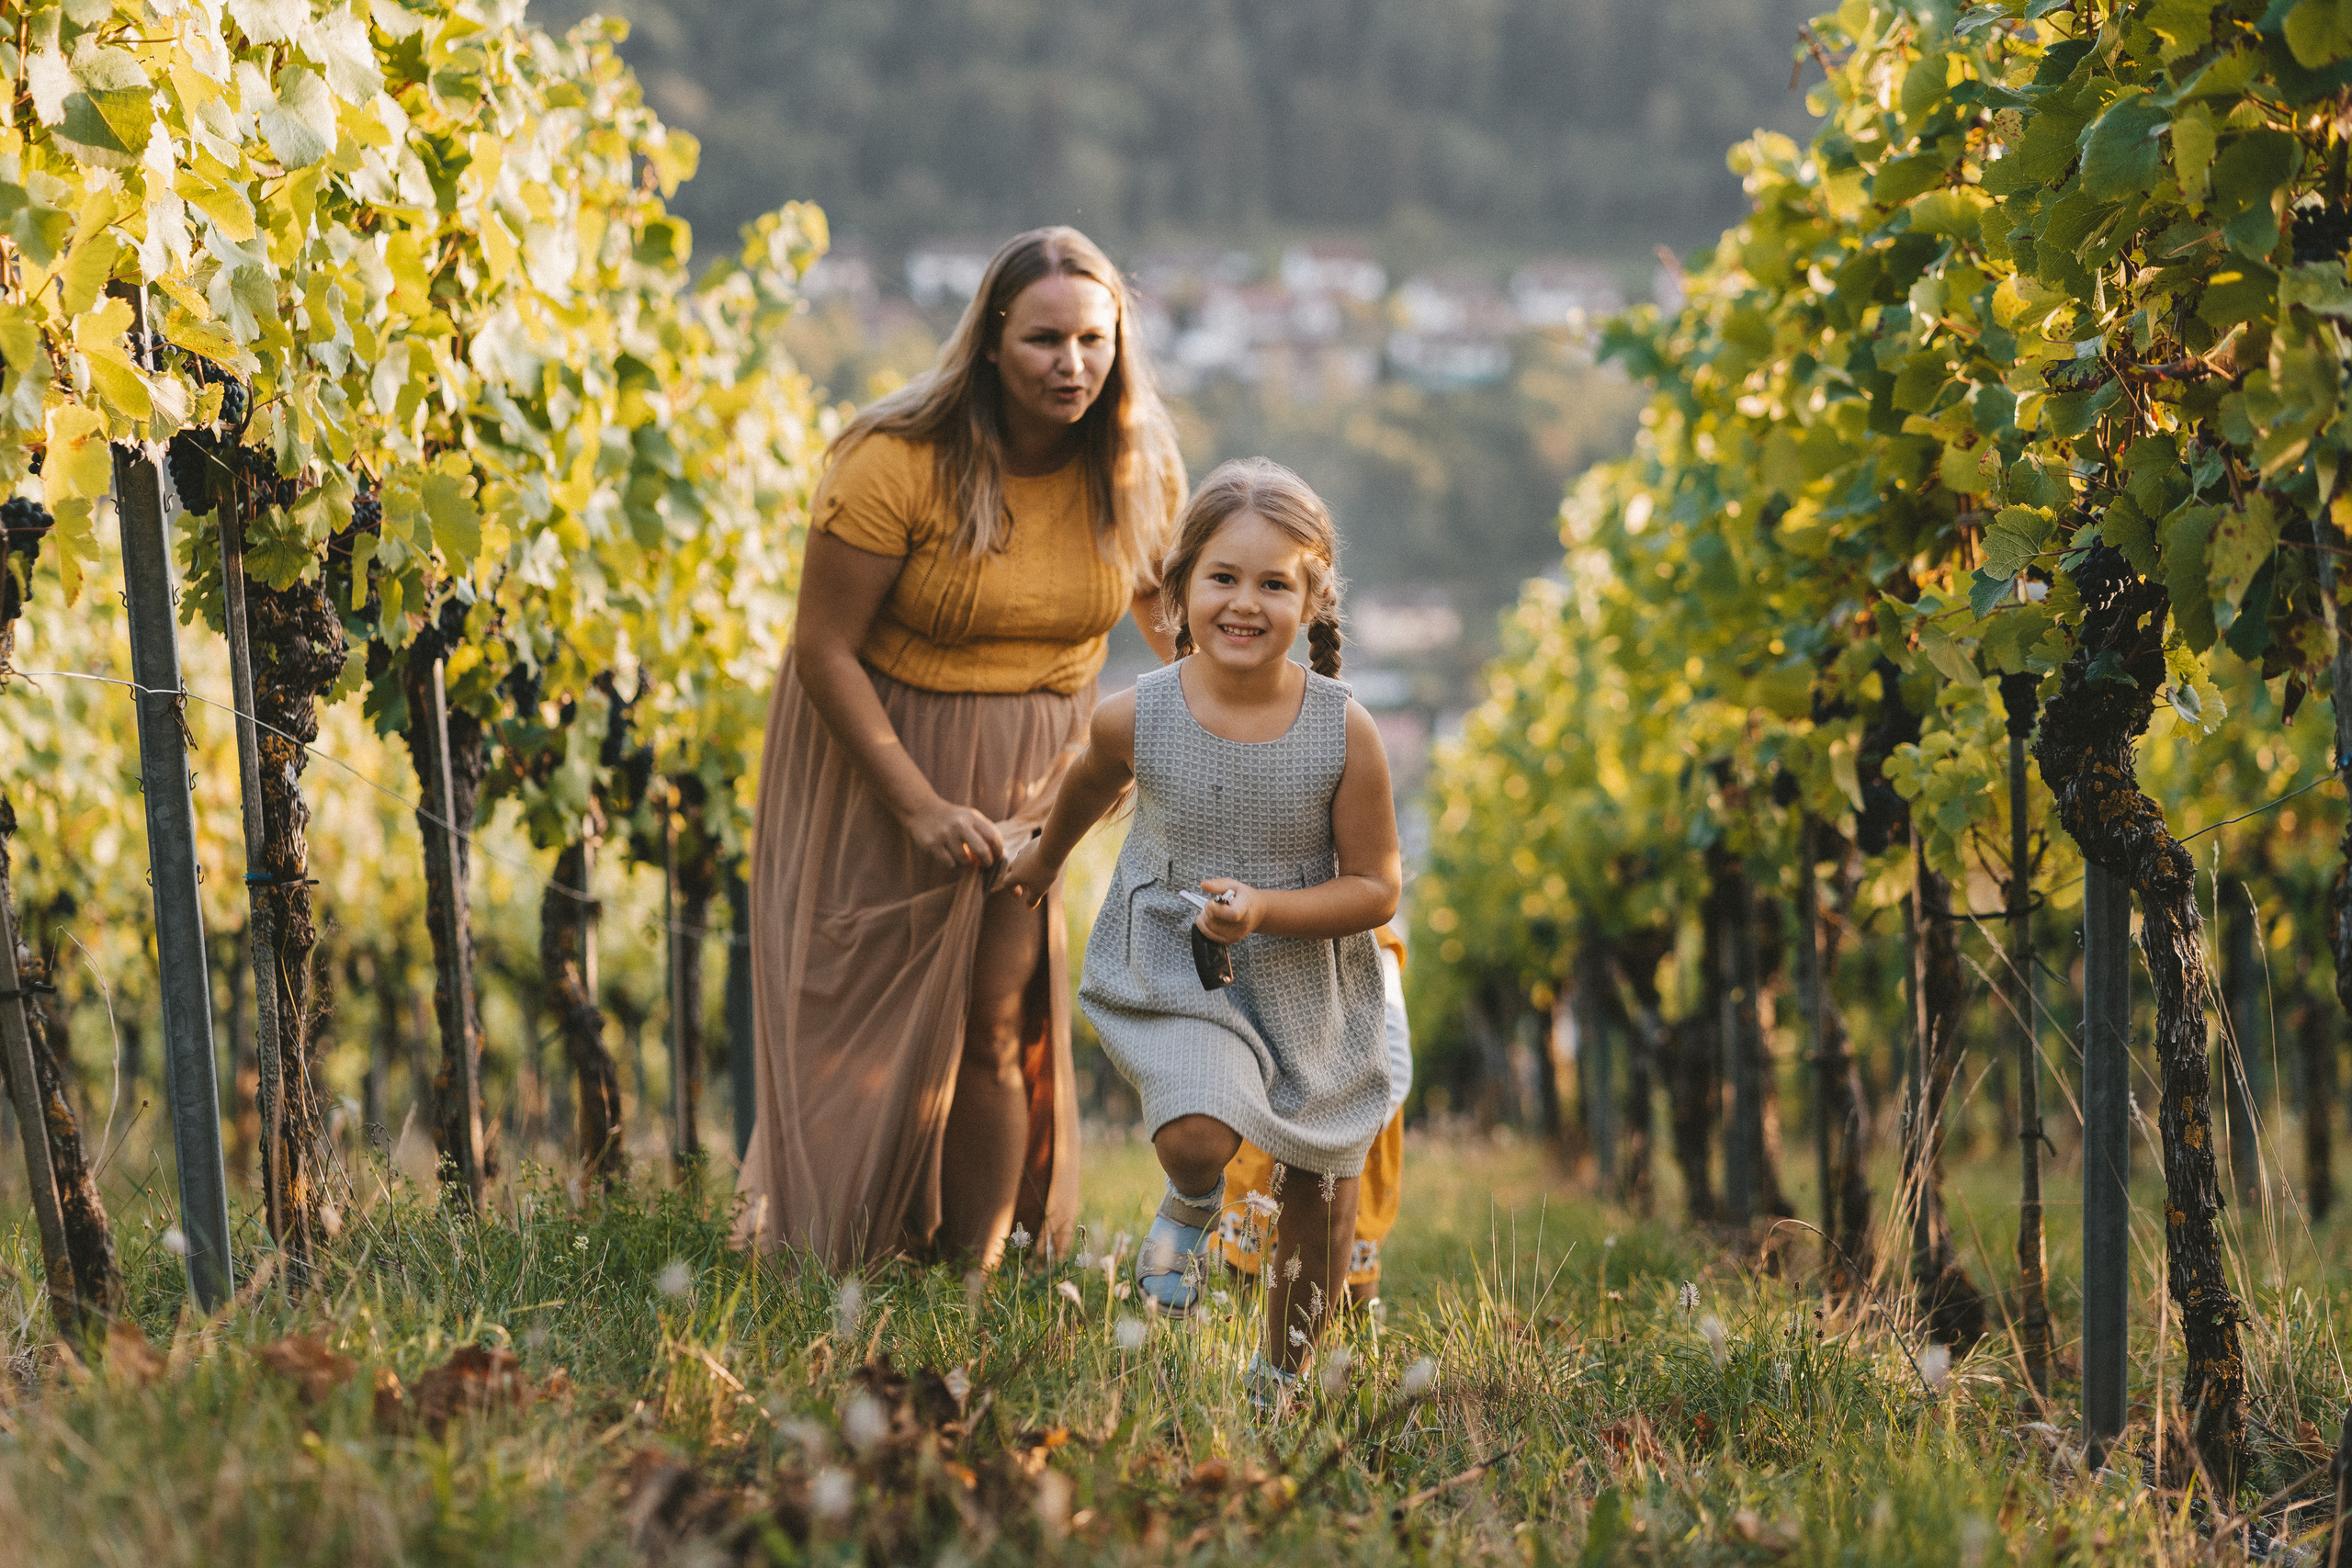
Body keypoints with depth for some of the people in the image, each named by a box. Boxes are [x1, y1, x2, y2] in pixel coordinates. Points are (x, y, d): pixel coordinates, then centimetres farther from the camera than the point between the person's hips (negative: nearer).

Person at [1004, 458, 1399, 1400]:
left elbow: (1377, 888, -12)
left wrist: (1264, 910, -27)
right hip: (1174, 975, -2)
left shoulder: (1346, 734, -18)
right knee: (1198, 1137, -29)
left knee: (1323, 1193, 15)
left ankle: (1280, 1375, 41)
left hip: (1309, 981, 2)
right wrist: (1046, 857, 27)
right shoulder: (1136, 719, -16)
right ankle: (1193, 1205, 11)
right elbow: (1091, 787, 9)